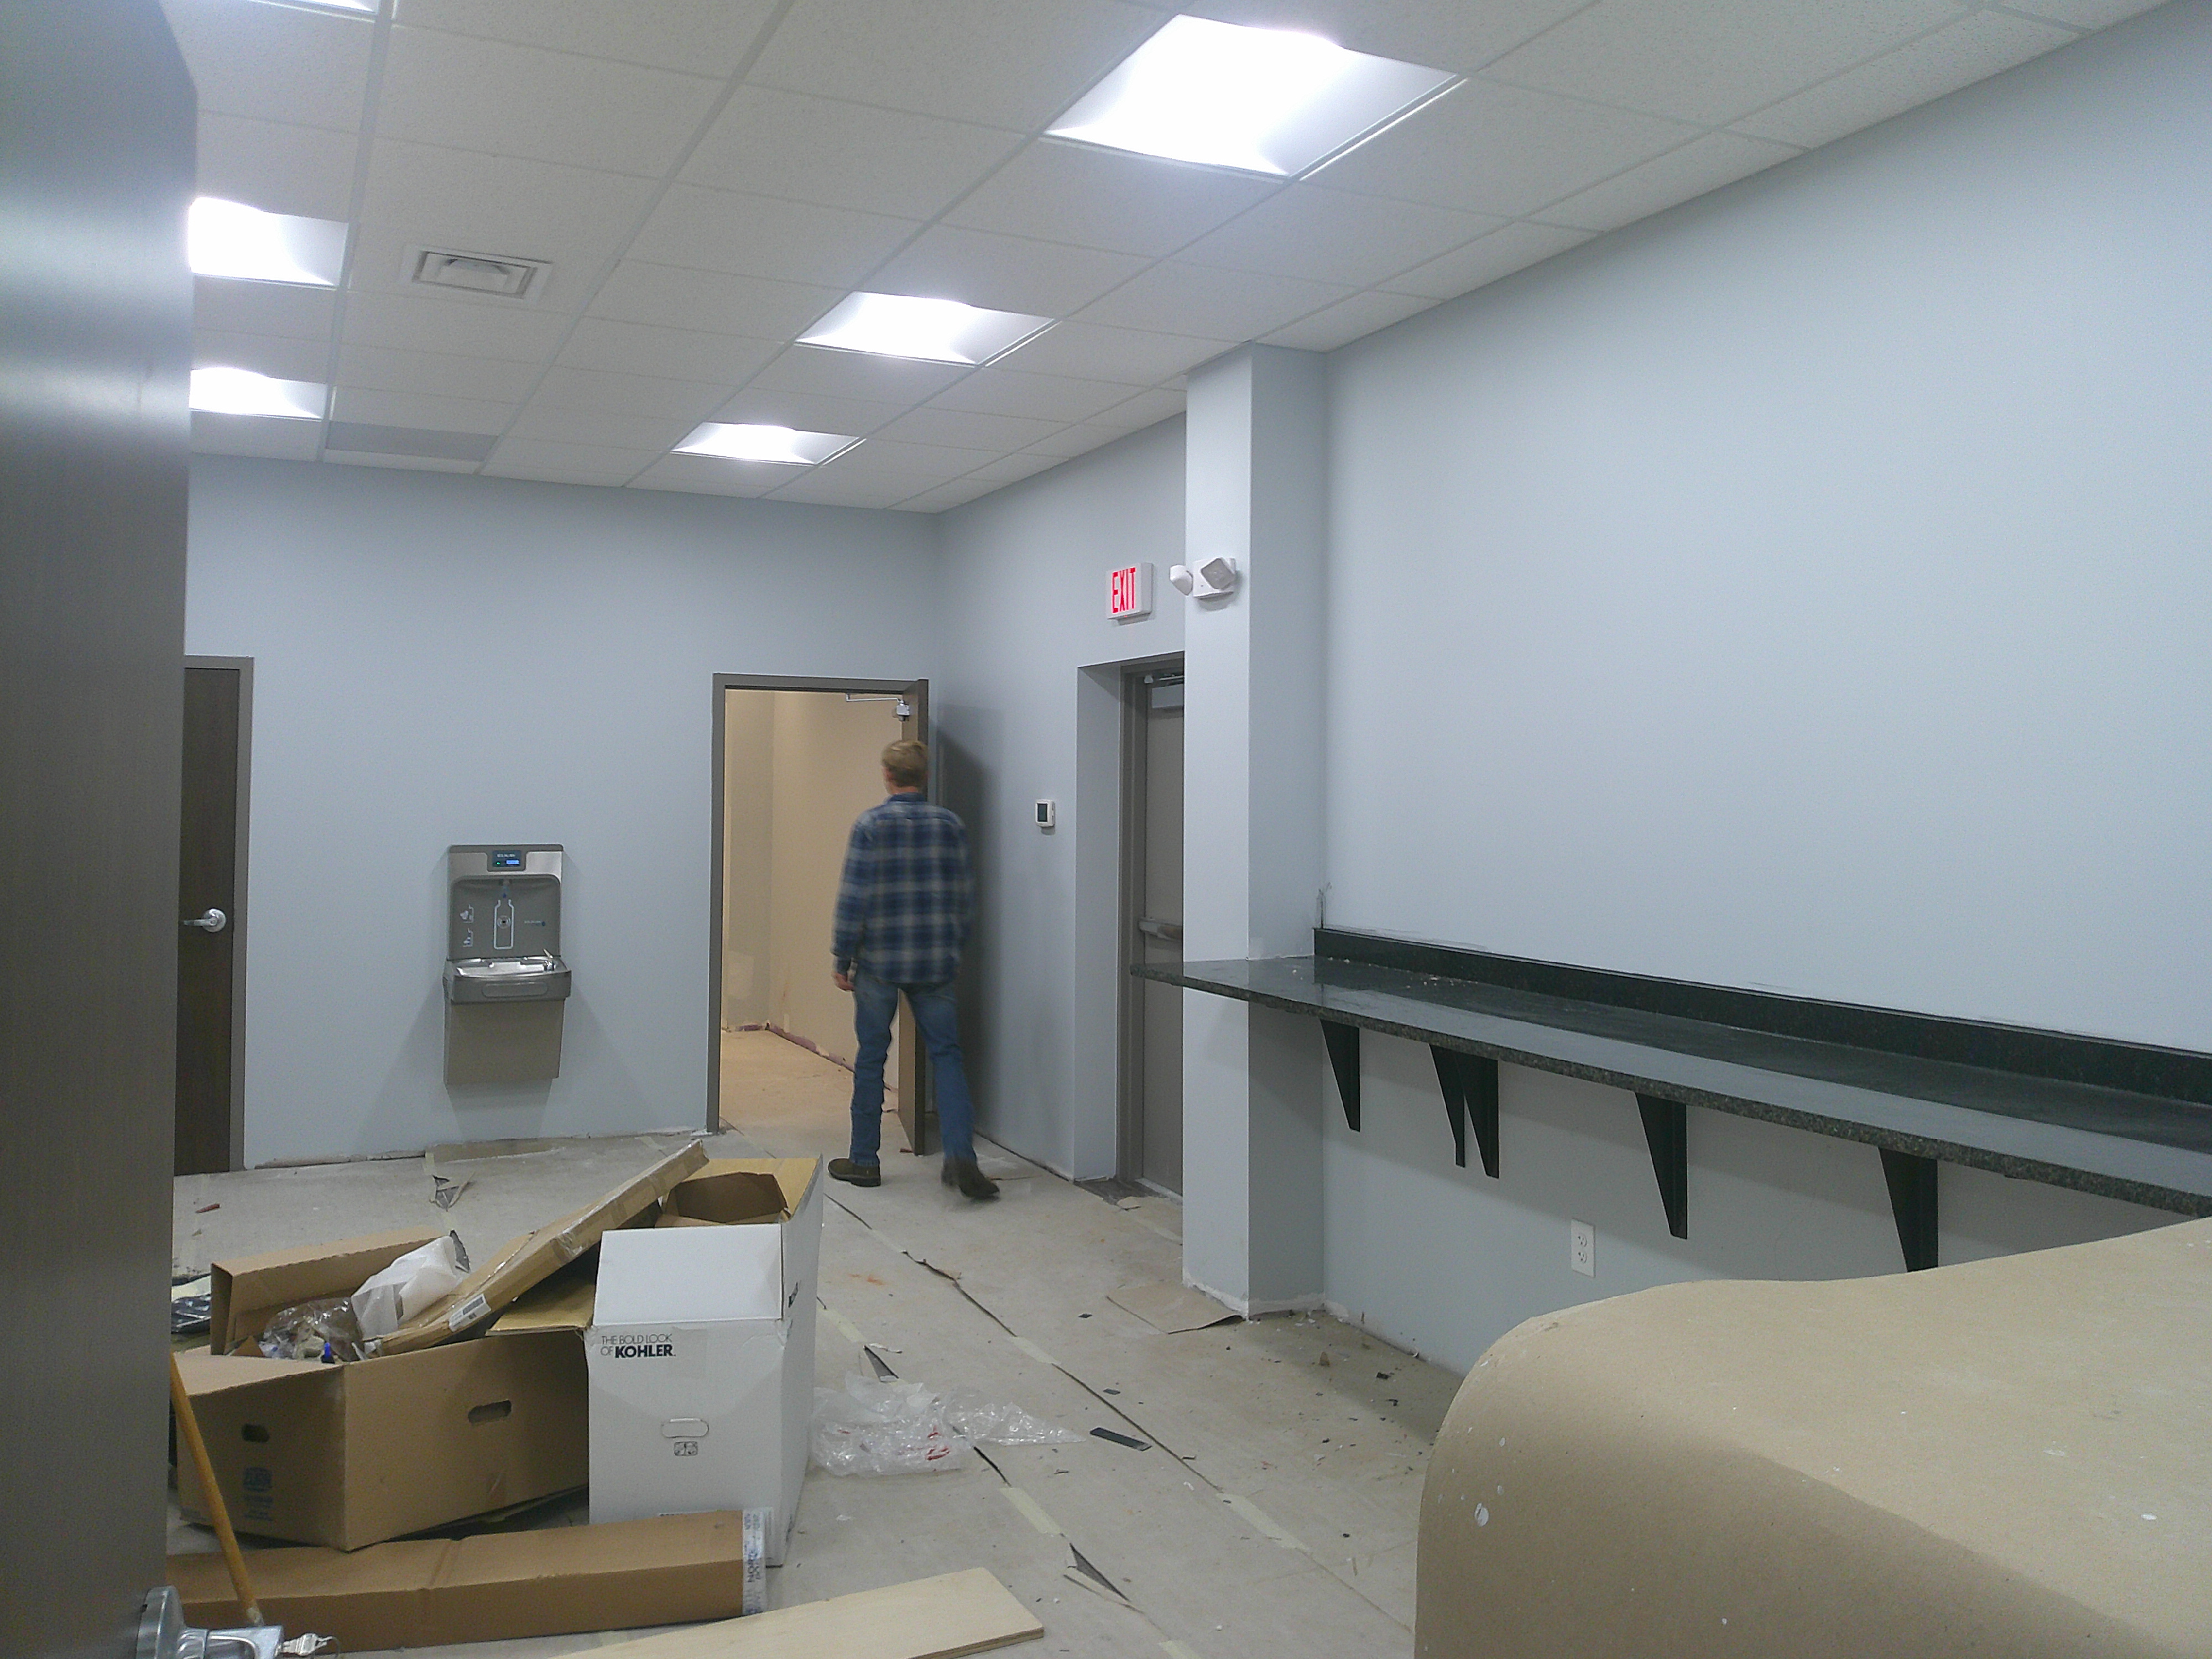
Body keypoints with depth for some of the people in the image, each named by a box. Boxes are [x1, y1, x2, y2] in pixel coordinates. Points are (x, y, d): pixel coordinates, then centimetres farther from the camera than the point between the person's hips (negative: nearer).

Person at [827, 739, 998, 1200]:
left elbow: (854, 898, -9)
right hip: (936, 964, 2)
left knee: (871, 1058, 10)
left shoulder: (870, 825, -7)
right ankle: (961, 1156, -7)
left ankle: (865, 1160, 18)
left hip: (879, 963, -2)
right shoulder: (950, 826, 3)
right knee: (946, 1055, 7)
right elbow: (964, 896, 7)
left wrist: (843, 960, -1)